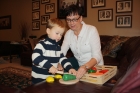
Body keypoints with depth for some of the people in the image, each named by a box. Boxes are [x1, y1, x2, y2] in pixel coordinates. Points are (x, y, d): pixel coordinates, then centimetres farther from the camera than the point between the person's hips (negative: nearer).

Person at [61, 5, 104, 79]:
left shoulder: (92, 30, -17)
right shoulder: (68, 33, -1)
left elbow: (97, 56, -24)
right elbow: (62, 52, -7)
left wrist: (85, 67, -42)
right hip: (80, 68, 4)